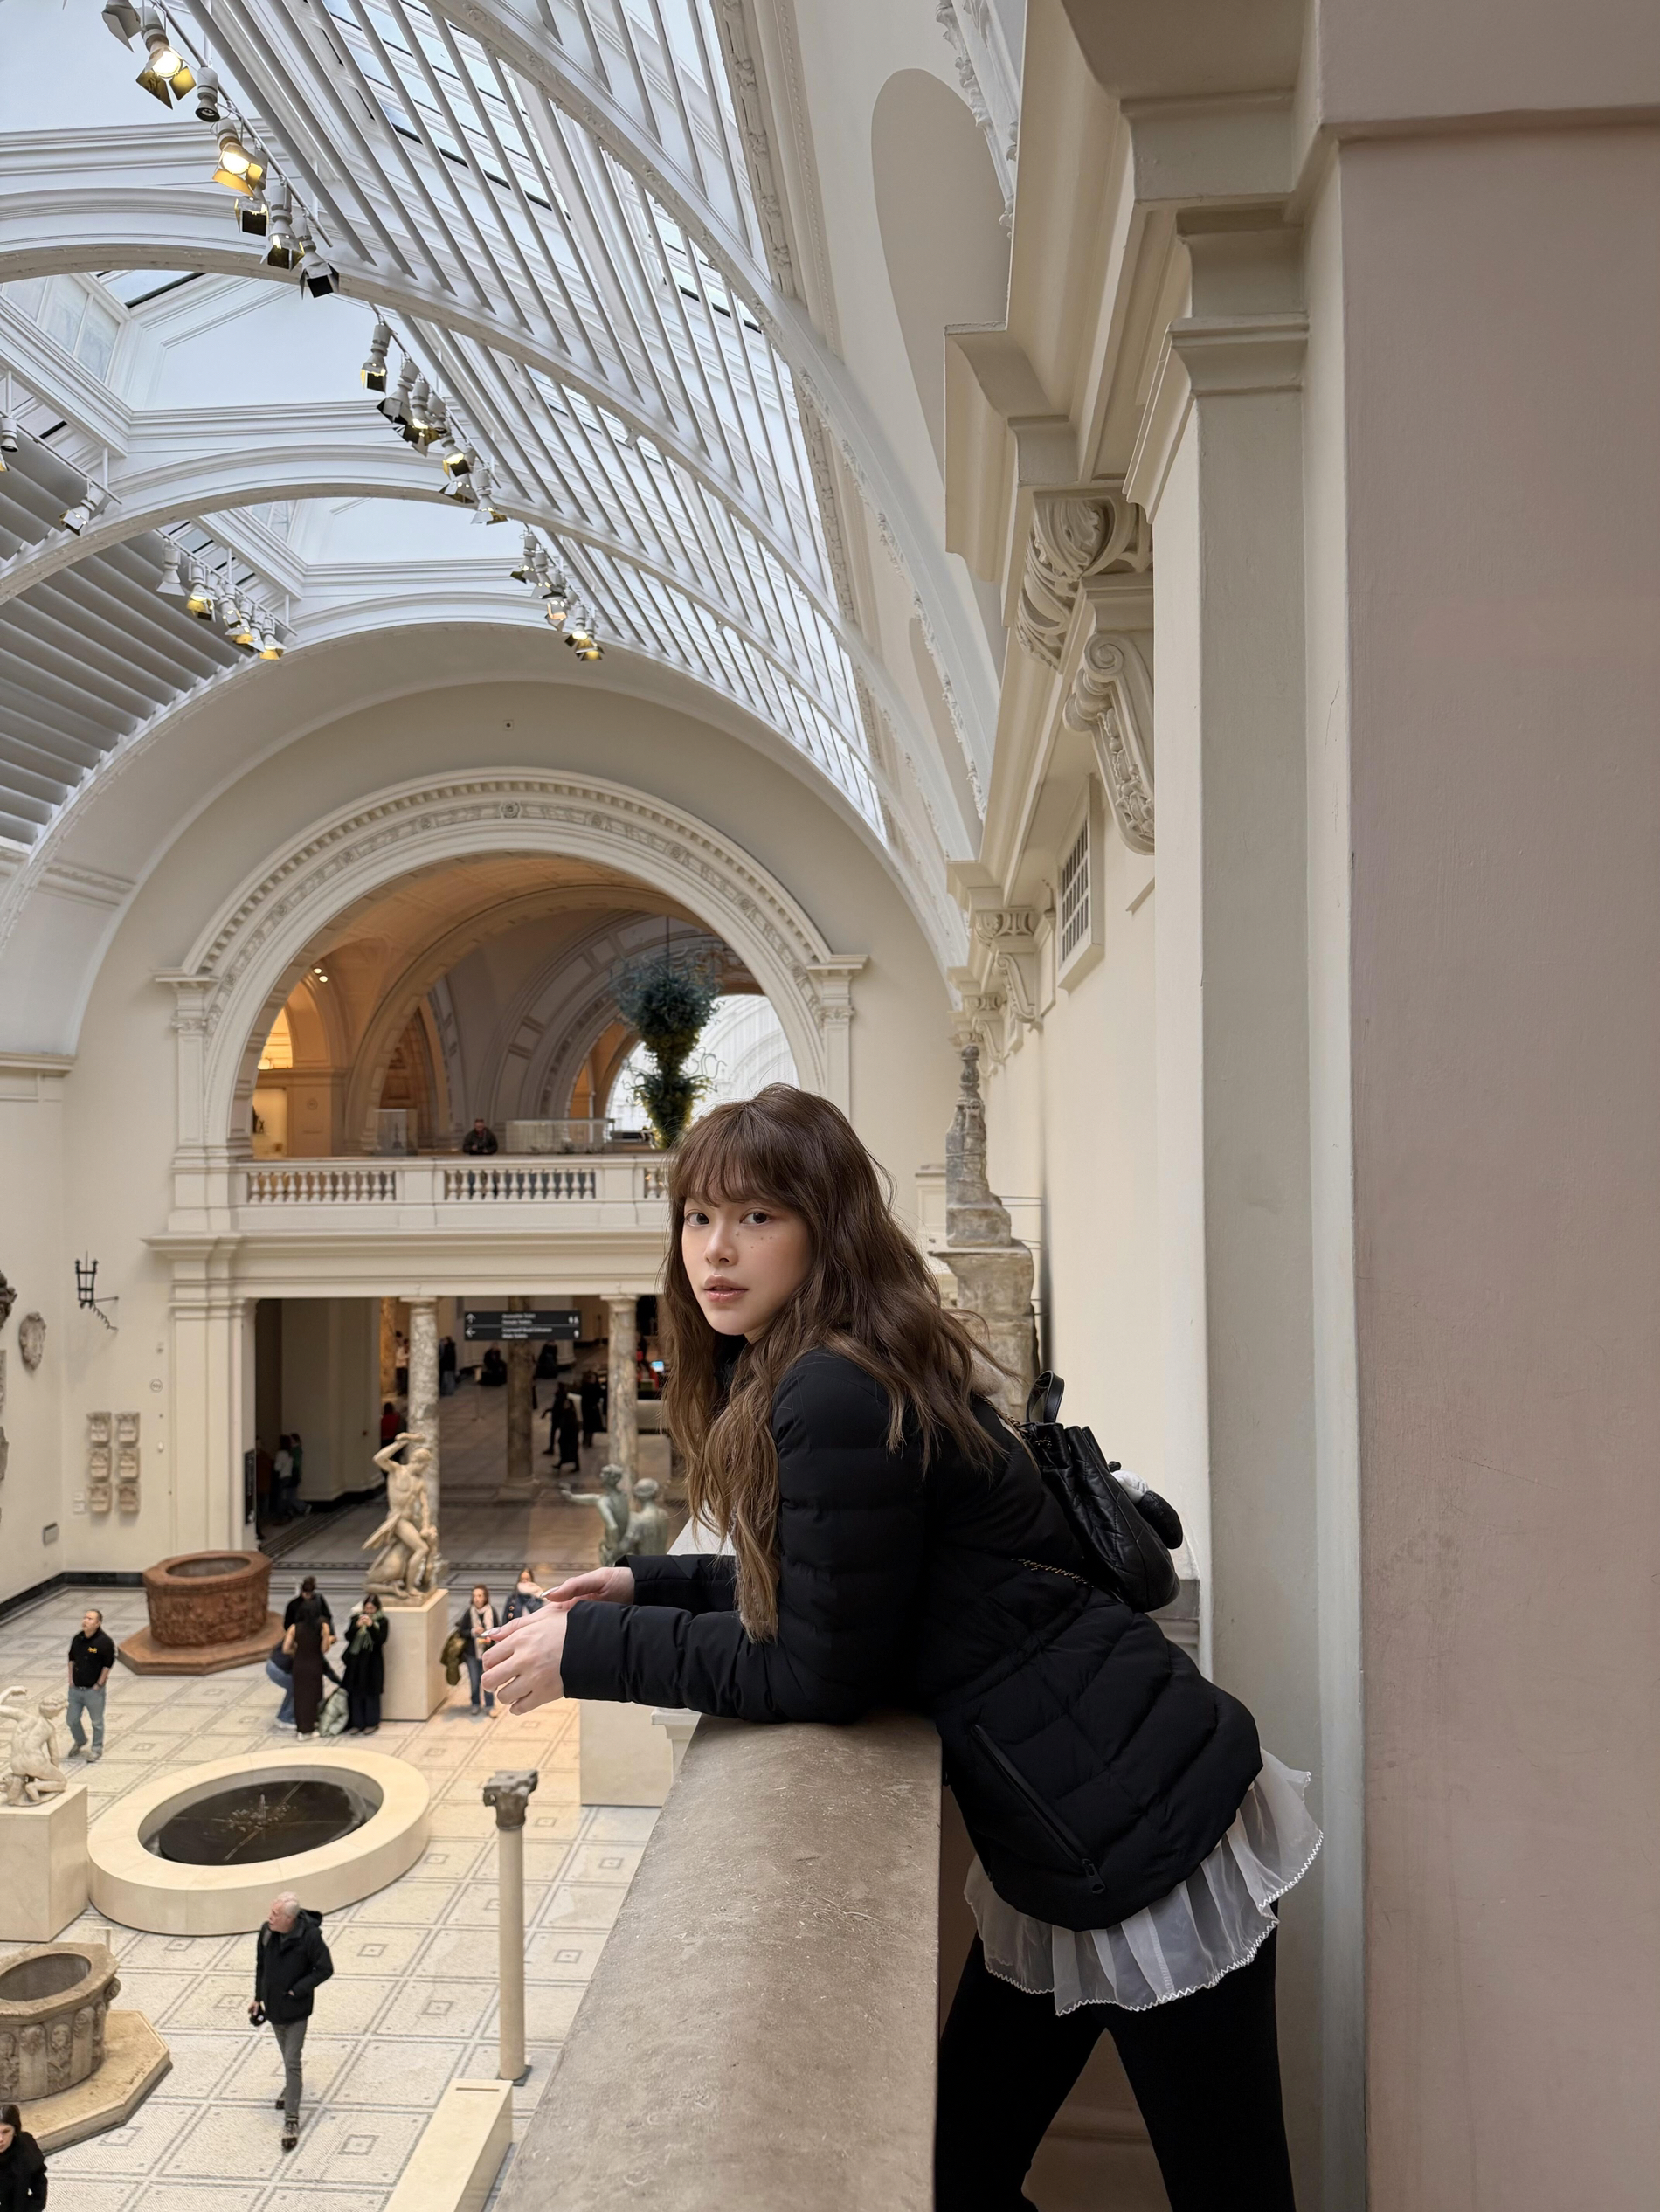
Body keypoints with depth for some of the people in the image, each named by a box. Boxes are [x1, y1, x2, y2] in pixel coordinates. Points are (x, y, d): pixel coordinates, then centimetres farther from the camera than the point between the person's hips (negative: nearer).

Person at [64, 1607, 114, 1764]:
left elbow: (108, 1664, -13)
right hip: (75, 1688, 5)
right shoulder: (77, 1639, 0)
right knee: (72, 1720, 17)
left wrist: (99, 1684, -12)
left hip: (93, 1690, -5)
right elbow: (71, 1659, 13)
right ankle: (79, 1742, 44)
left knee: (96, 1722, 8)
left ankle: (97, 1749, 28)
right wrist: (71, 1679, 7)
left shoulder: (104, 1642, -18)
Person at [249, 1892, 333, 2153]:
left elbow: (325, 1969, -18)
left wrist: (296, 1991, -21)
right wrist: (258, 1998, 8)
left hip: (295, 2009, -5)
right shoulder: (267, 1931, -13)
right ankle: (291, 2086, 51)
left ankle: (291, 2119, 9)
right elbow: (260, 1965, 3)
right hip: (273, 2005, 5)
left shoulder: (309, 1936, -28)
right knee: (287, 2056, 26)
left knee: (292, 2062, -1)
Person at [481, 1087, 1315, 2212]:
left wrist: (594, 1651, -12)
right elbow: (817, 1588, 17)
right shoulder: (790, 1374, 7)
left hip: (1148, 1832, -10)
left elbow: (826, 1669, -19)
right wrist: (646, 1585, 9)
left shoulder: (840, 1396, -25)